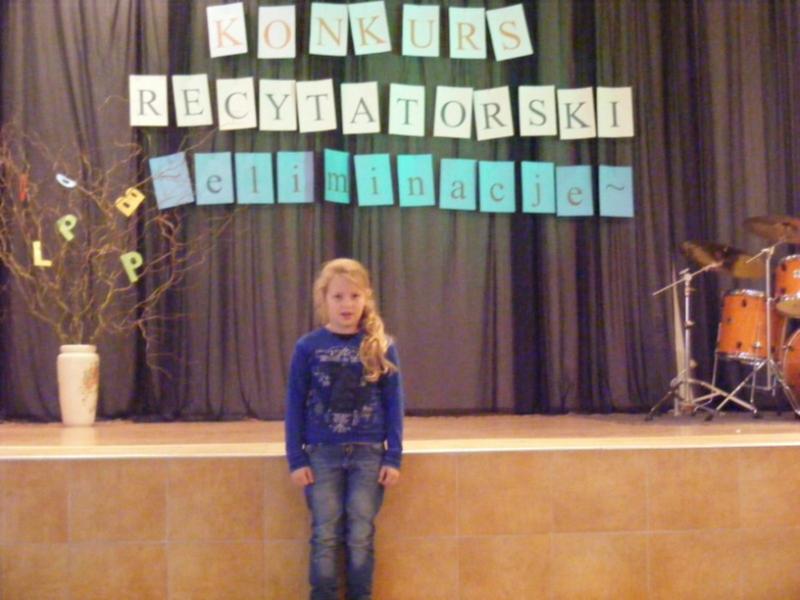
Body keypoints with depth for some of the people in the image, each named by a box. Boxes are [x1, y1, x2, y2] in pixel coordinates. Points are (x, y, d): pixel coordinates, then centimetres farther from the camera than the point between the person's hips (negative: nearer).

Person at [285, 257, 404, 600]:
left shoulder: (381, 347, 0)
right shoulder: (308, 347, -1)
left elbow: (393, 404, 3)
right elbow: (295, 405, 2)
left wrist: (394, 457, -2)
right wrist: (296, 459, -3)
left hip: (368, 454, 0)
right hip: (321, 454, 0)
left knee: (361, 537, 2)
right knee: (325, 537, 0)